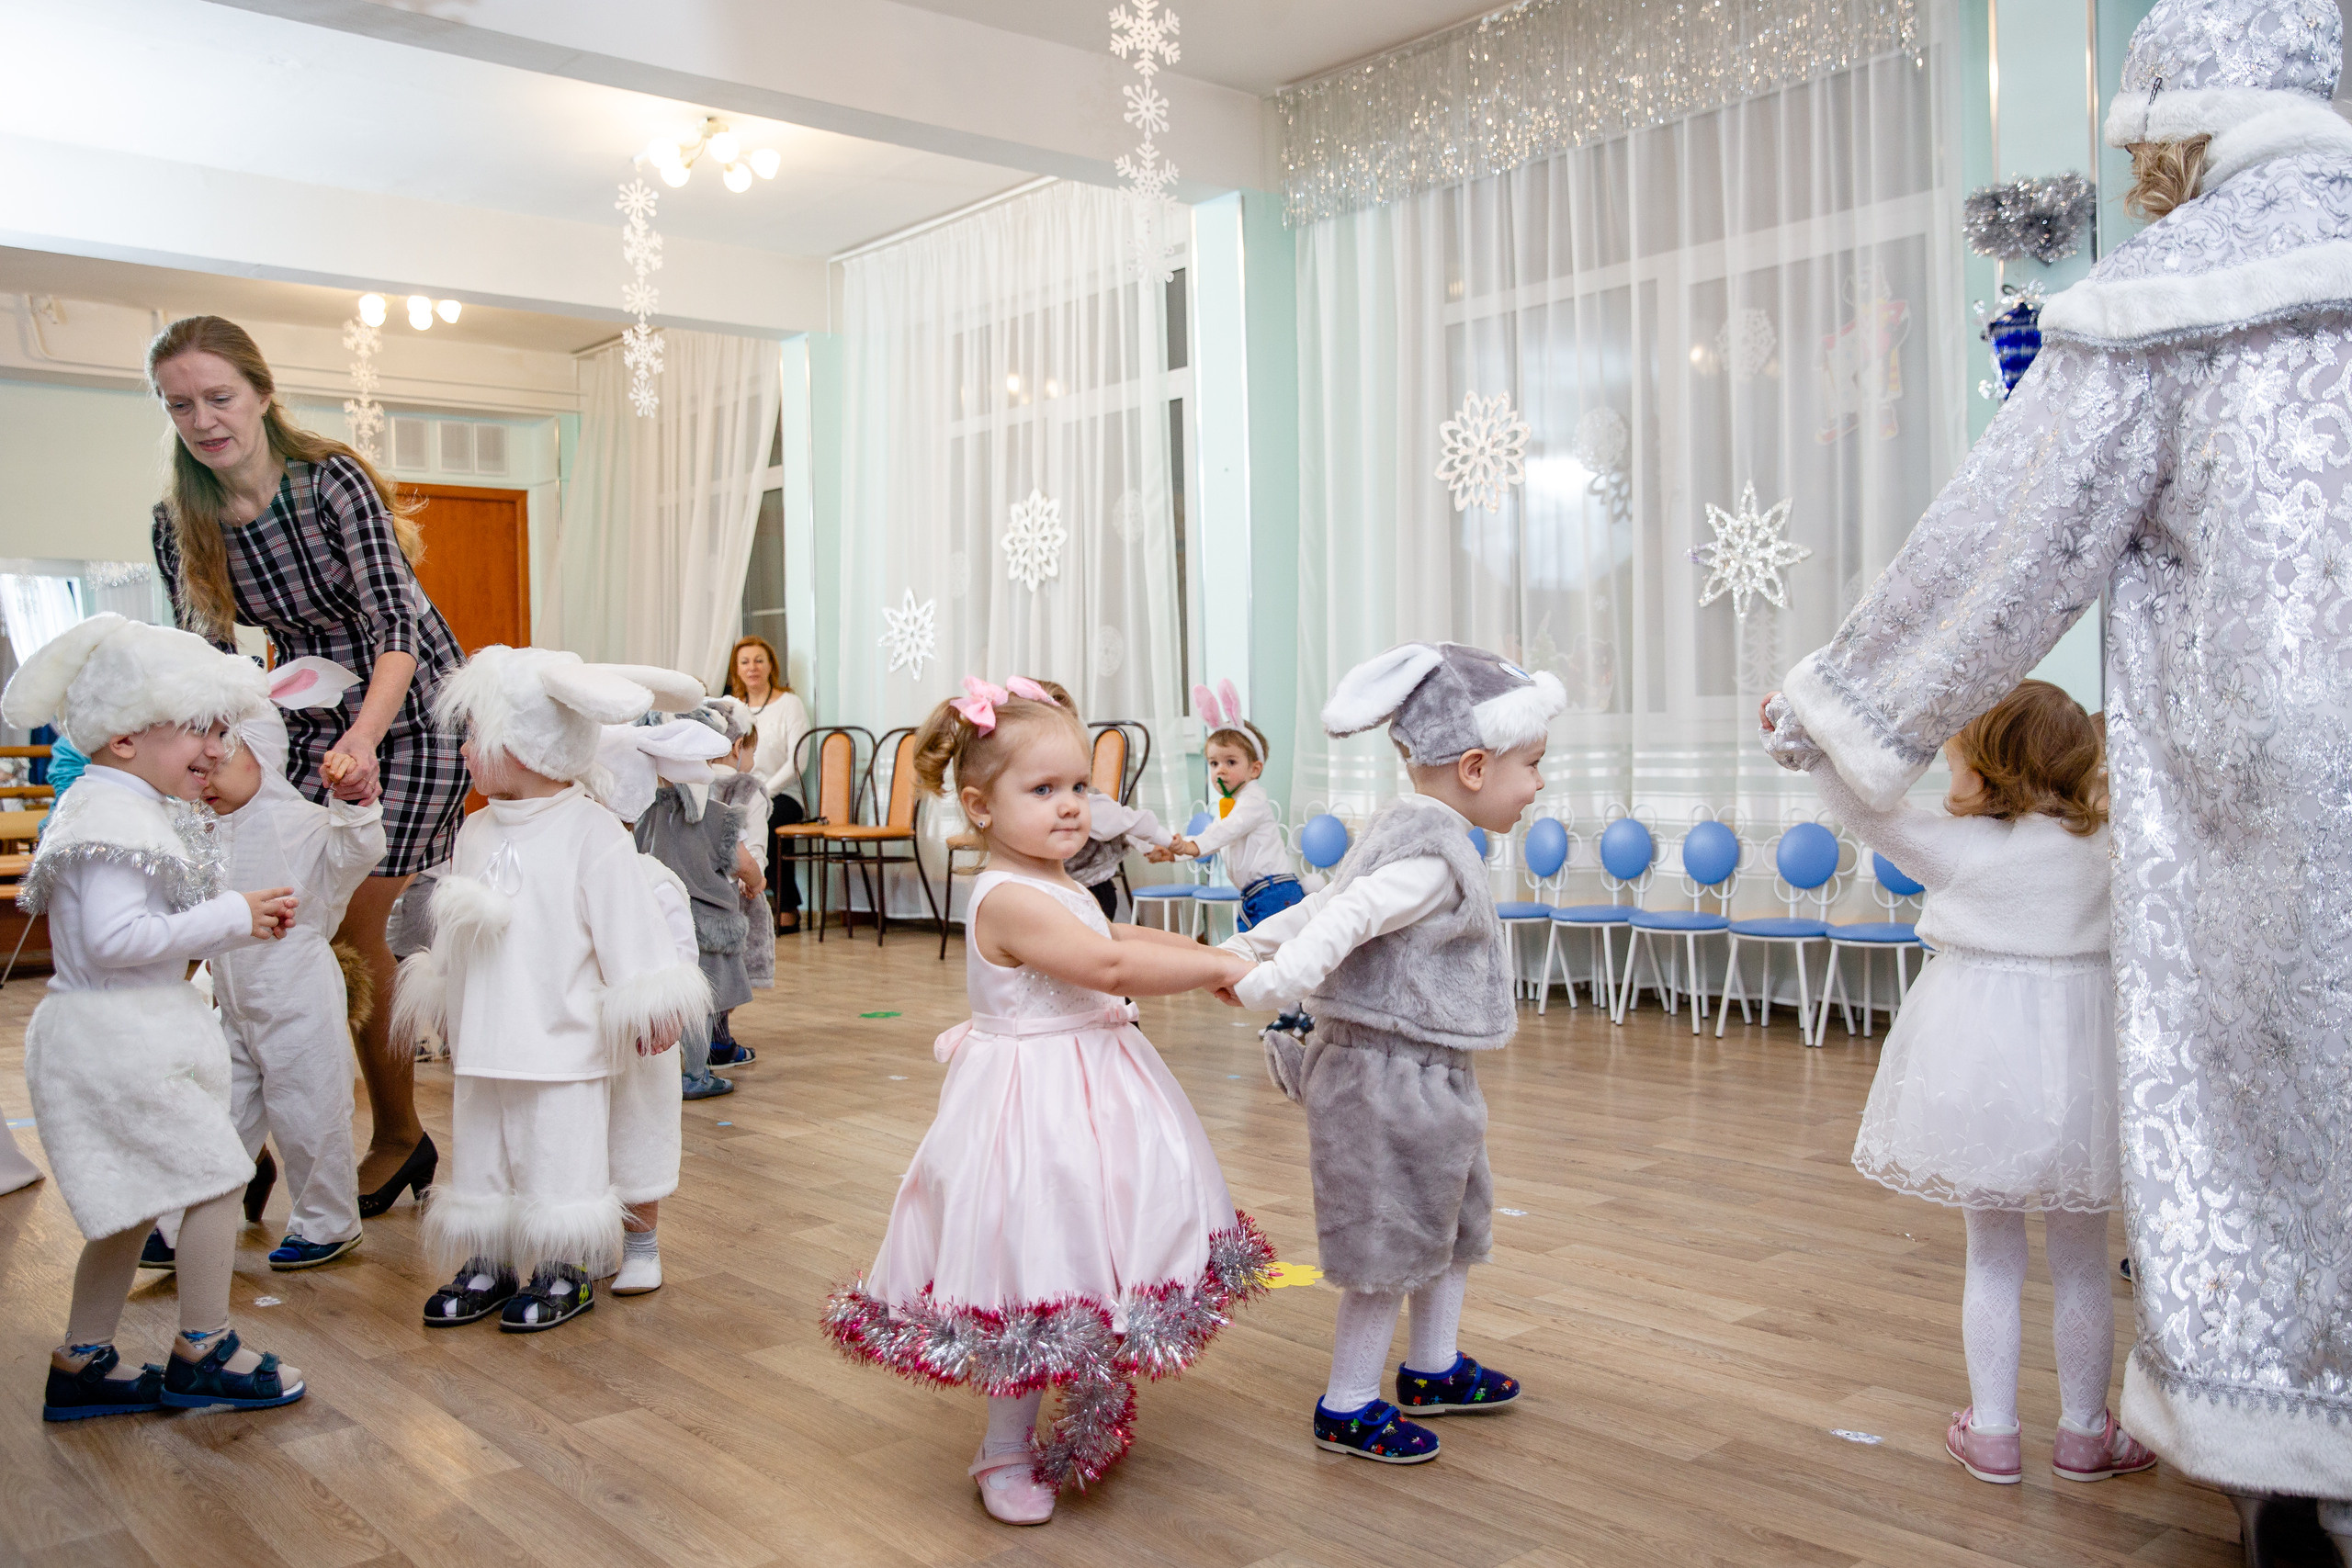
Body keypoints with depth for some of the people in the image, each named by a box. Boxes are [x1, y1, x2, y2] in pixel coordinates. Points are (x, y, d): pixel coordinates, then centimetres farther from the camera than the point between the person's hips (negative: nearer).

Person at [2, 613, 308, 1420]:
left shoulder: (125, 811, 15)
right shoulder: (115, 821, -19)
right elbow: (114, 938, -27)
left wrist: (245, 920, 8)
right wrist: (232, 917, -21)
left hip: (118, 1033, 11)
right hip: (121, 1039, -11)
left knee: (132, 1200, 18)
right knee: (217, 1175, -2)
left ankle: (83, 1363, 28)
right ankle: (203, 1354, 10)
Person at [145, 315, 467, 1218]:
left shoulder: (335, 484, -19)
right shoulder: (179, 525, -3)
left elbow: (395, 624, -27)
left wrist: (365, 739, -42)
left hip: (406, 712, -5)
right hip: (306, 717, 5)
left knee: (360, 932, -7)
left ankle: (399, 1136, 10)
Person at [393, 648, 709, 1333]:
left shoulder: (591, 831, -13)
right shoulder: (476, 832, 8)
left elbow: (627, 928, -12)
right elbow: (450, 934, 17)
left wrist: (644, 1007, -11)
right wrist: (440, 995, 22)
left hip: (563, 1041, -6)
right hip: (483, 1038, 7)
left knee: (560, 1158, 2)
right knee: (479, 1155, 13)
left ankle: (564, 1273, 16)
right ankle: (486, 1266, 27)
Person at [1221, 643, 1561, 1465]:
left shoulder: (1403, 835, 11)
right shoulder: (1433, 857, -23)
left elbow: (1323, 903, 12)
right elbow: (1347, 915, -36)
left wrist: (1248, 946, 12)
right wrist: (1272, 984, -45)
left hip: (1425, 1078, 11)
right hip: (1395, 1076, -11)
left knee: (1451, 1219, 24)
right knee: (1391, 1240, 2)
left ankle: (1433, 1368, 40)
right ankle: (1348, 1405, 16)